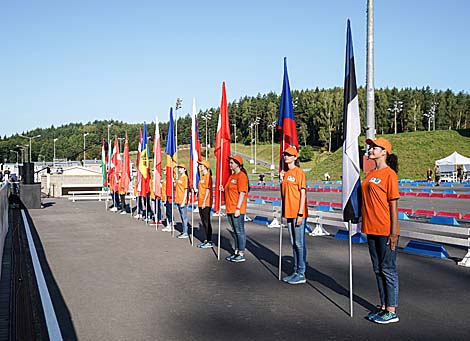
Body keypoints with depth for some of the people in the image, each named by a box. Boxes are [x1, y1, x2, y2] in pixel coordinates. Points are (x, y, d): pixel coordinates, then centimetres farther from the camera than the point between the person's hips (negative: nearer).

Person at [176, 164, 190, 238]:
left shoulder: (185, 177, -10)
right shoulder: (180, 178, 15)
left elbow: (186, 190, -14)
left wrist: (183, 201, -18)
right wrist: (176, 198, 15)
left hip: (183, 201, -9)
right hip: (178, 200, 9)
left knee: (184, 216, -6)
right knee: (182, 216, 12)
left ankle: (185, 233, -3)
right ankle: (184, 232, 18)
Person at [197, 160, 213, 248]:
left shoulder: (208, 176, -11)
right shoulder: (202, 176, 17)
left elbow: (208, 190, -17)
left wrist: (204, 202, -20)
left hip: (206, 204, -9)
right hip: (201, 204, 9)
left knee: (207, 222, -6)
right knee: (204, 222, 12)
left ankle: (210, 242, -2)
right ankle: (206, 240, 18)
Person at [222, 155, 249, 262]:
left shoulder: (242, 176, -10)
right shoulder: (231, 176, 18)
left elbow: (242, 193, -16)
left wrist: (238, 208, -21)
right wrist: (223, 189, 5)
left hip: (237, 210, -9)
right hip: (230, 209, 9)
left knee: (240, 231, -4)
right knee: (235, 231, 14)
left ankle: (241, 254, 0)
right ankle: (236, 252, 20)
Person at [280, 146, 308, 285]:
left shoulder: (299, 172, -9)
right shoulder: (285, 173, 14)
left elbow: (303, 194, -12)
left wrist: (300, 214, -17)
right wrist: (281, 180, 2)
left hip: (298, 213, -8)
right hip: (288, 212, 8)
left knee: (299, 243, -3)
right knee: (293, 243, 13)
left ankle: (301, 274, 1)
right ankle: (296, 271, 20)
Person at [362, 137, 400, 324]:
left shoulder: (389, 174, -11)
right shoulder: (370, 174, 13)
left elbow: (393, 204, -13)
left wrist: (394, 232, -16)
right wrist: (366, 224, 16)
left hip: (386, 230, -8)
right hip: (372, 229, 8)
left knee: (388, 269, 0)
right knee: (378, 269, 14)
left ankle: (391, 311, 9)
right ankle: (383, 306, 25)